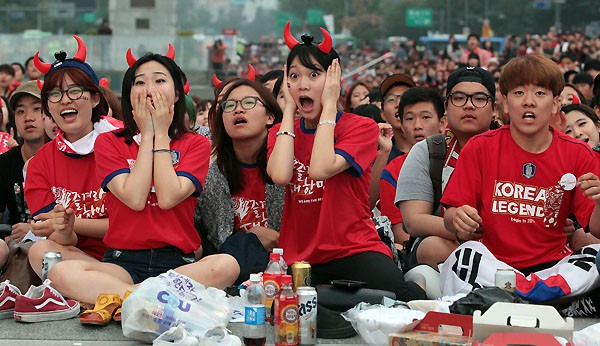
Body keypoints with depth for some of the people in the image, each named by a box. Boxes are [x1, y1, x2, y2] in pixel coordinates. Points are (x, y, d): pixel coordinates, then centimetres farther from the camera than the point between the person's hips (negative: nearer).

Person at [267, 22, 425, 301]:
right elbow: (280, 175, -13)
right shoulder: (280, 132, 12)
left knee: (408, 299, -32)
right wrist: (289, 110, -1)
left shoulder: (362, 127, 1)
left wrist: (329, 106, -9)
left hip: (355, 250, -3)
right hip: (300, 256, 4)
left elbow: (320, 168, -20)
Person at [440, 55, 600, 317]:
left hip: (550, 265, 1)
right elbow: (451, 215, 0)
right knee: (465, 255, -33)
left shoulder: (578, 154, 3)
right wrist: (458, 220, -24)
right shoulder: (480, 148, 1)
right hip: (490, 263, -1)